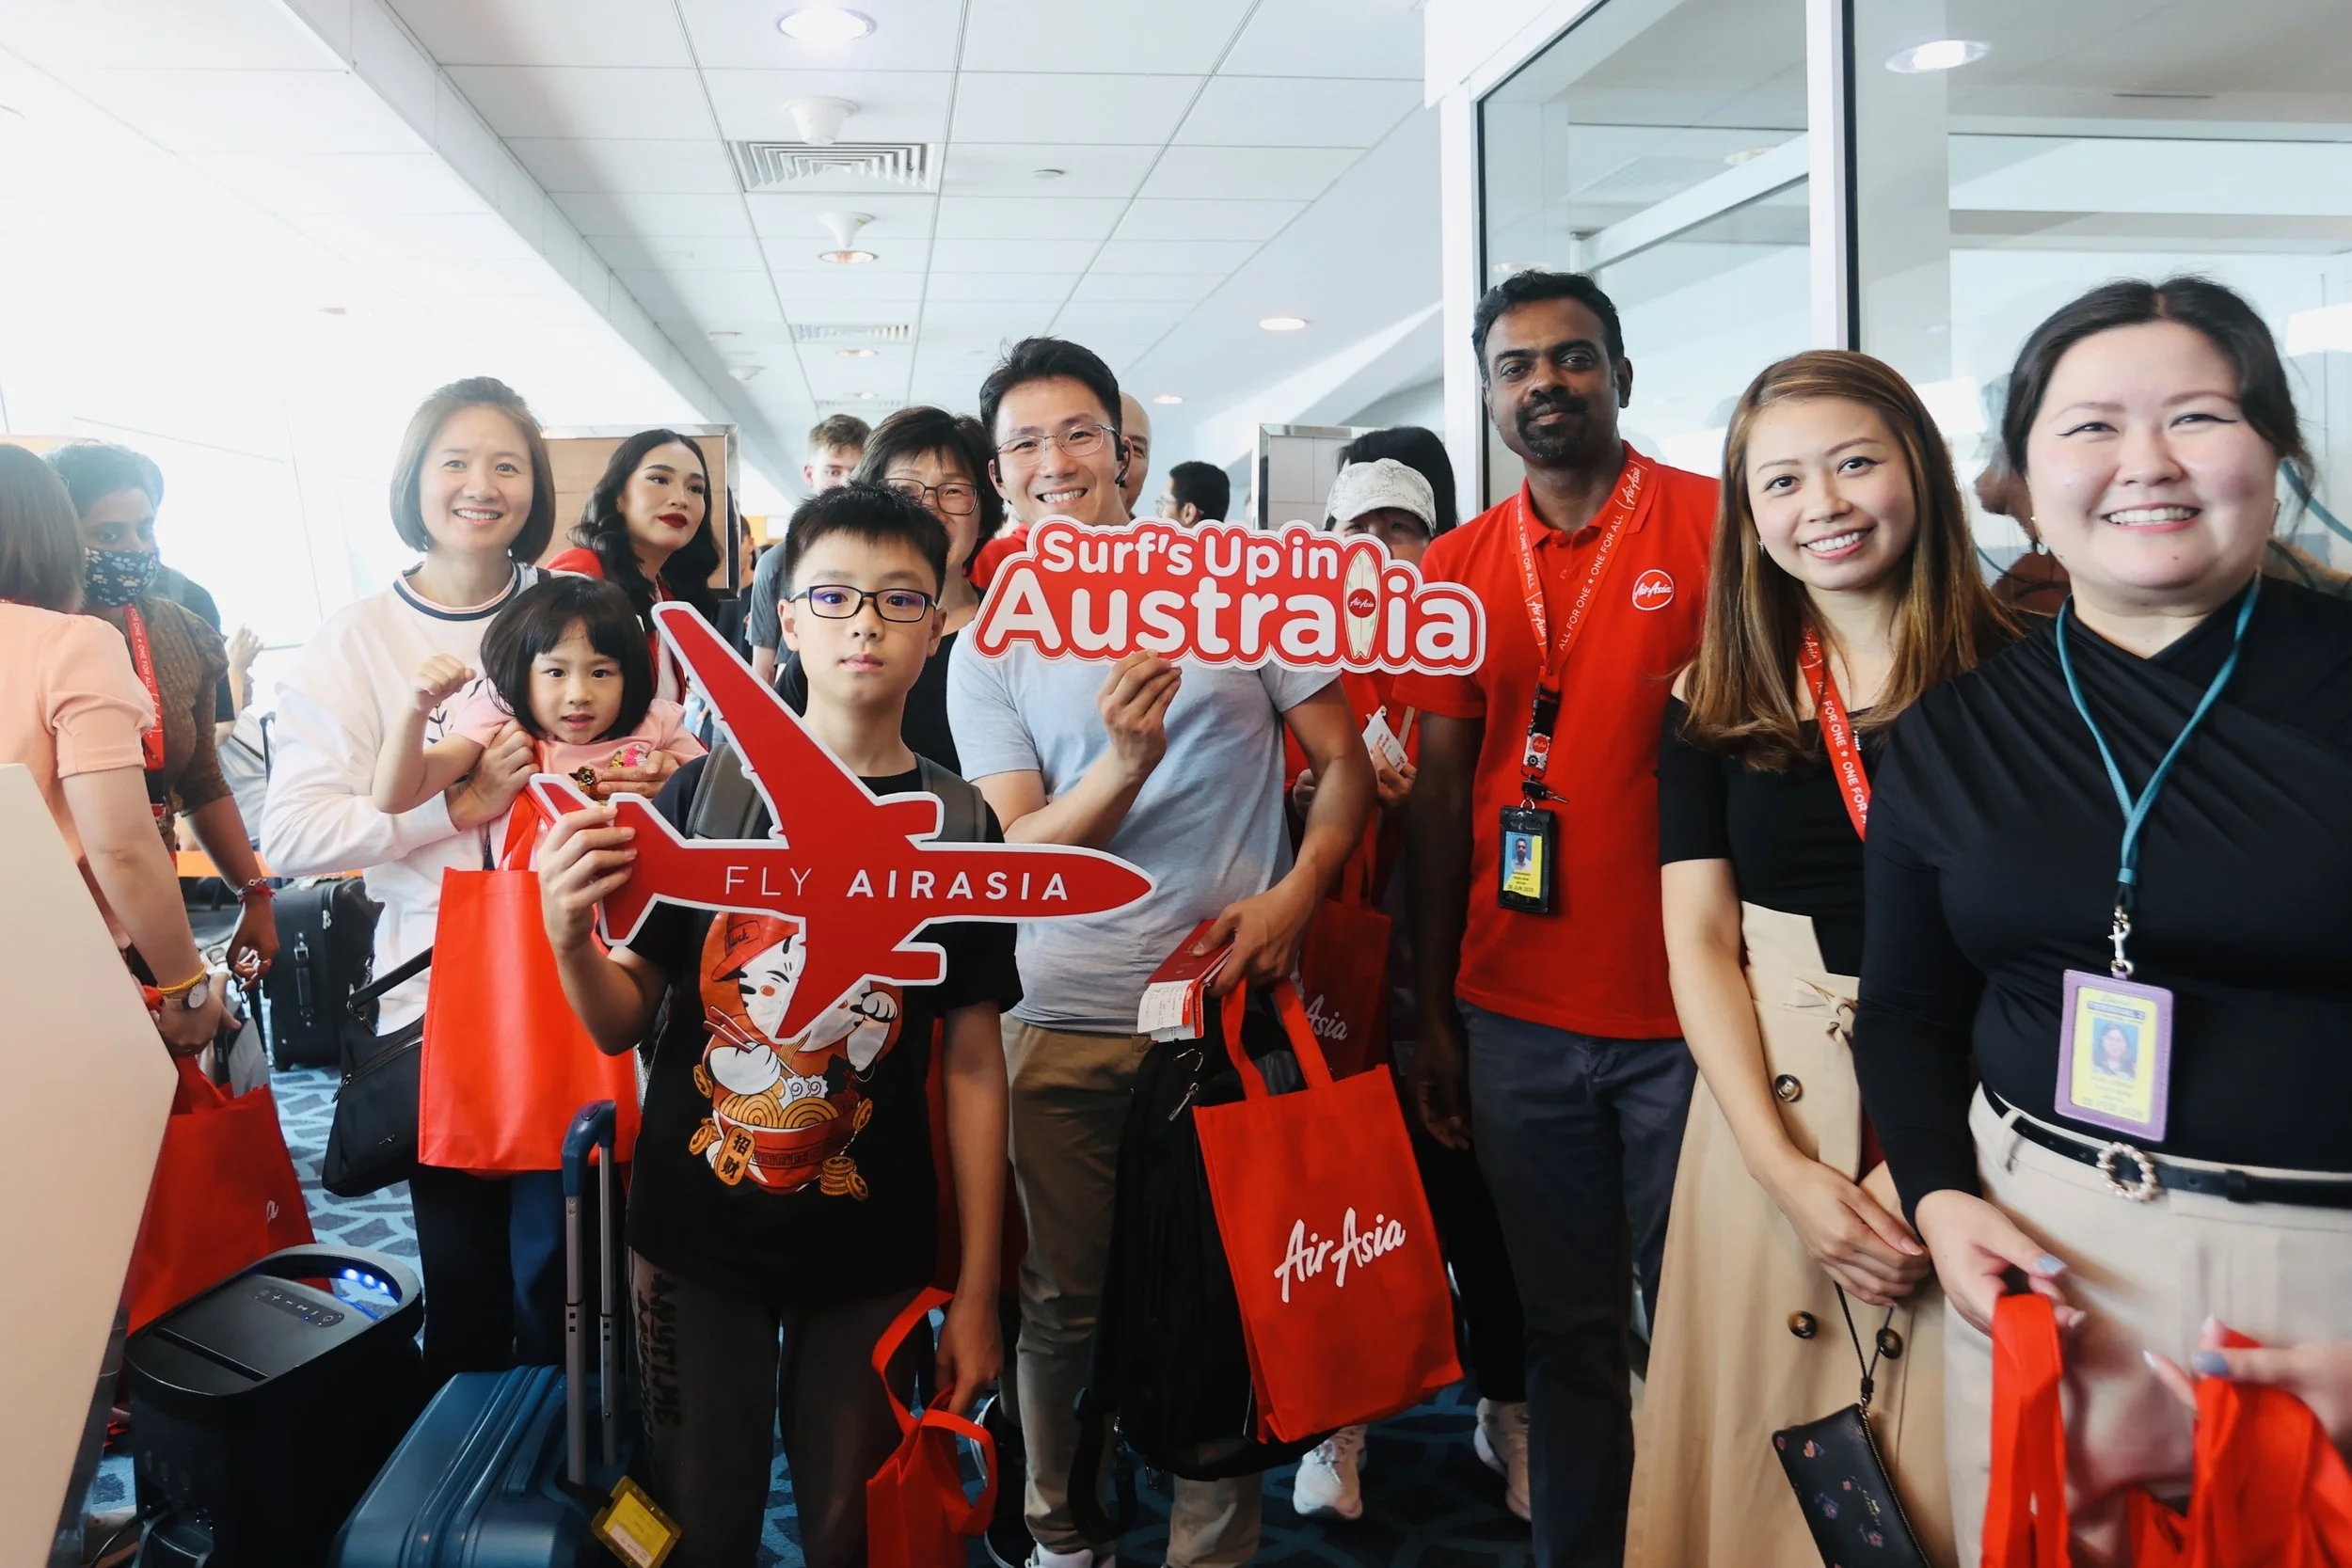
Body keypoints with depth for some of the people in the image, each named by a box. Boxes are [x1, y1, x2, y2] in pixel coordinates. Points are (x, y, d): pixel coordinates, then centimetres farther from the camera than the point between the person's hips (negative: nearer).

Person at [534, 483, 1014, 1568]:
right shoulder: (705, 794, -5)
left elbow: (974, 1064, -2)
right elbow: (624, 1023, -1)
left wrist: (977, 1291, -1)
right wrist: (570, 941, -23)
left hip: (871, 1252, 0)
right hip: (696, 1240, 0)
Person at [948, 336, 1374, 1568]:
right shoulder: (988, 651, 3)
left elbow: (1344, 760, 4)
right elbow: (1023, 853, -5)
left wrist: (1294, 892, -13)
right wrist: (1124, 759, -24)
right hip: (1064, 1027, 1)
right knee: (1061, 1305, 12)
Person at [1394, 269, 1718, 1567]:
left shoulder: (1714, 524, -3)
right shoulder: (1456, 568, 7)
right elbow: (1440, 795, 9)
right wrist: (1432, 1017, 7)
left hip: (1684, 1015, -3)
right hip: (1514, 1020, 3)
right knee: (1566, 1327, 14)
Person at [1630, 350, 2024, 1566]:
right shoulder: (1715, 703, 3)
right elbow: (1698, 939, 0)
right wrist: (1787, 1169, -9)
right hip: (1773, 1099, 2)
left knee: (1966, 1467, 8)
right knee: (1772, 1453, 12)